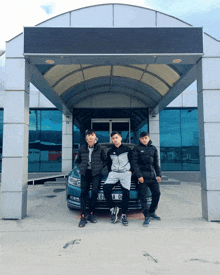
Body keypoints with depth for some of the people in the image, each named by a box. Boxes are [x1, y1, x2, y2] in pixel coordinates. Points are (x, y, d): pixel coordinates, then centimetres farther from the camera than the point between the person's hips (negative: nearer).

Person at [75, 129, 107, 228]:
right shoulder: (82, 149, 10)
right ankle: (83, 216, -1)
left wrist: (100, 167, -2)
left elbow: (105, 160, 12)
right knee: (84, 193, -4)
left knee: (94, 192, -8)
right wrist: (80, 168, 6)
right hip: (85, 173, 2)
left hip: (96, 173, -1)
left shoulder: (100, 148, 4)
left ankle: (91, 214, 6)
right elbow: (77, 161, 21)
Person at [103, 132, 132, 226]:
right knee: (106, 188, -22)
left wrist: (131, 171, 0)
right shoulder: (110, 152, 16)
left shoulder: (127, 149, 7)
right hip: (113, 173, 2)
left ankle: (123, 215, -2)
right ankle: (113, 208, -7)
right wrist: (110, 172, 8)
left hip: (125, 173, -2)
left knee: (126, 193, -14)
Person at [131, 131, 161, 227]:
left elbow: (156, 163, 17)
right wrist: (139, 175, -12)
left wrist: (158, 175, 9)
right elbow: (134, 163, -3)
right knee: (143, 195, -6)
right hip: (142, 175, -4)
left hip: (152, 175, 4)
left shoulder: (153, 148, 14)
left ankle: (152, 212, 23)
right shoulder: (137, 149, 3)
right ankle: (147, 216, 1)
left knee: (157, 193, 3)